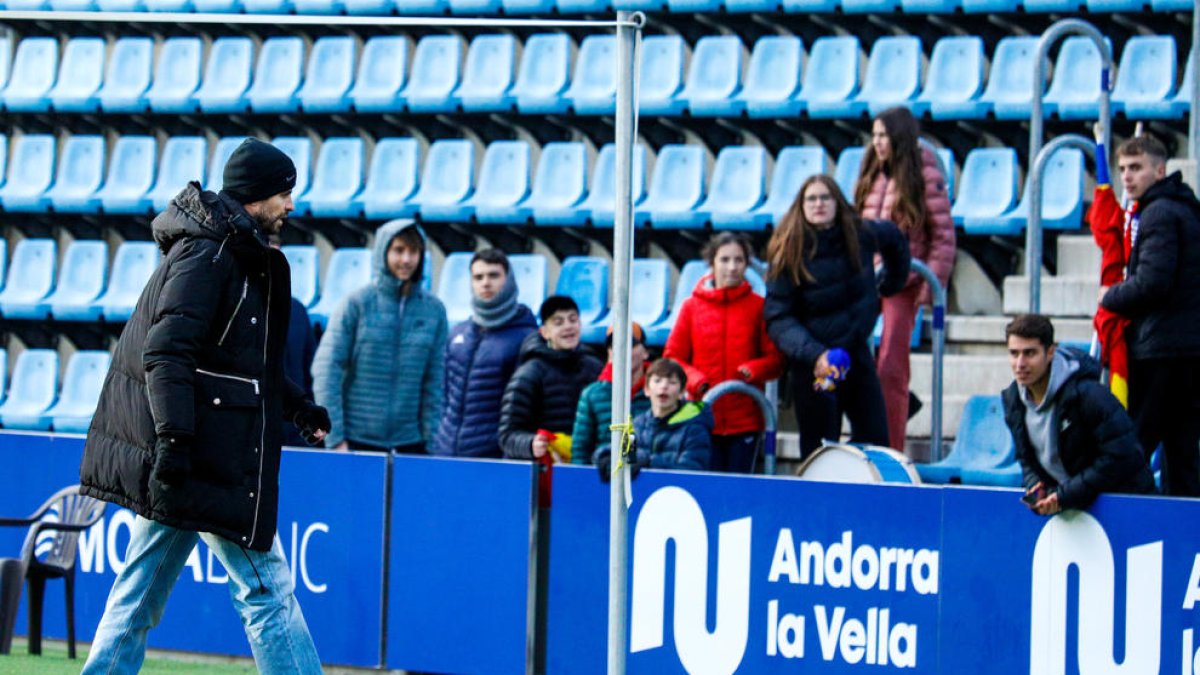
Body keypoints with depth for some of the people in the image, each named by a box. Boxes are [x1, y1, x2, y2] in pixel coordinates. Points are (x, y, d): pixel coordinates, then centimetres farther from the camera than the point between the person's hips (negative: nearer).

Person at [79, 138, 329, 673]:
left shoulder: (241, 257, 19)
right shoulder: (206, 256, -13)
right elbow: (166, 353, -22)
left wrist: (297, 407, 26)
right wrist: (174, 438, -28)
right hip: (205, 459, -10)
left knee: (139, 595, 9)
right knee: (265, 586, -5)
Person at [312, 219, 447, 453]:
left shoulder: (434, 309, 6)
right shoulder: (357, 303, -3)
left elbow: (434, 381, 6)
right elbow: (325, 370, -6)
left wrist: (432, 438, 0)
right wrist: (334, 438, -11)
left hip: (410, 442, 2)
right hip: (357, 440, -2)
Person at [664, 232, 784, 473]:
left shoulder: (758, 306, 4)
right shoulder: (692, 307, 6)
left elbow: (776, 360, 4)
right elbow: (672, 358, 7)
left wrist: (752, 371, -16)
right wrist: (695, 380, -11)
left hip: (745, 419, -1)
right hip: (704, 415, 1)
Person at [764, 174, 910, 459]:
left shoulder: (860, 235, -2)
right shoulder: (790, 254, -12)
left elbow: (894, 238, 22)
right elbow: (777, 318, -15)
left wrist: (892, 284, 24)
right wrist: (814, 355, -27)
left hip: (857, 354, 4)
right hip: (813, 366, -4)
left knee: (876, 442, 4)